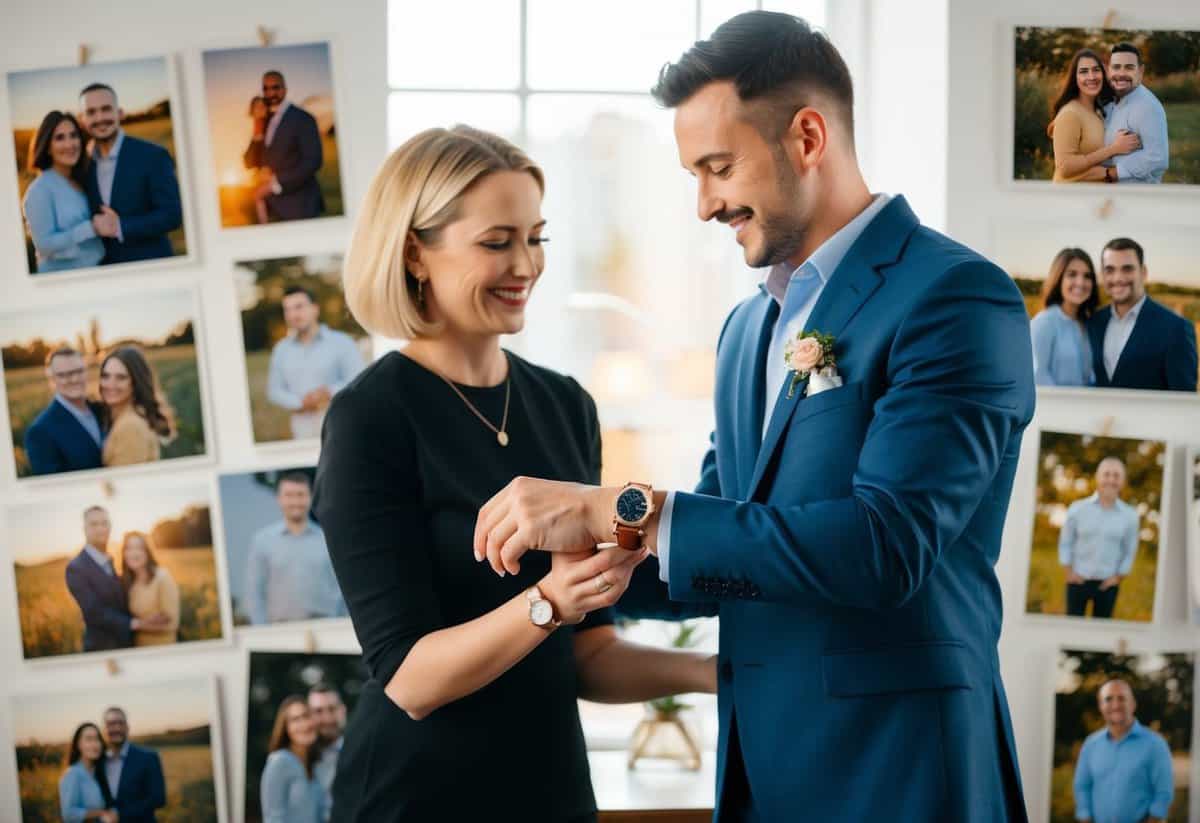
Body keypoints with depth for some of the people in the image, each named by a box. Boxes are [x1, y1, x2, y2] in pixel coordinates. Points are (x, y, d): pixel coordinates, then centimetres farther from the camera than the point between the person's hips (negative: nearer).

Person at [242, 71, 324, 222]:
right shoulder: (265, 122, 15)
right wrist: (257, 133, -4)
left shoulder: (302, 119, -4)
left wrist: (275, 183, -16)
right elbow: (250, 163, 12)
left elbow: (313, 162, -13)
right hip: (275, 209, 6)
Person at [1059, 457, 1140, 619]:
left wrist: (1118, 577, 2)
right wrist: (1069, 572, 0)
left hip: (1107, 583, 0)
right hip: (1078, 580, 0)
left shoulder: (1129, 515, -2)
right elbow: (1065, 542, 4)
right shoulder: (1077, 509, -3)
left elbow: (1130, 551, 6)